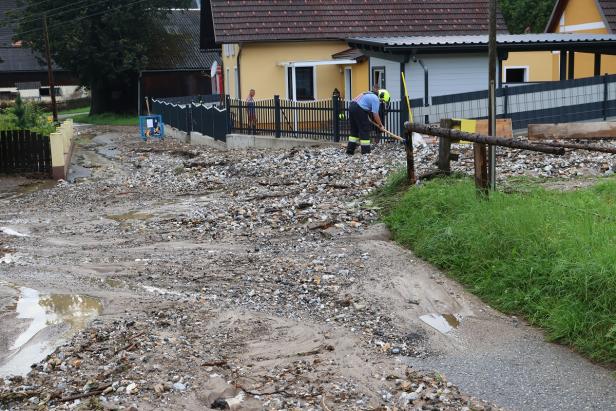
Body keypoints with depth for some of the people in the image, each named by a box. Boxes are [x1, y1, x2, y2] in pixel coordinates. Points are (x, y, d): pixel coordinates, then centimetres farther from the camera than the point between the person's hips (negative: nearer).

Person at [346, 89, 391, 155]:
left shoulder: (370, 94, 24)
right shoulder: (376, 99, -6)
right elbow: (375, 115, -8)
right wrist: (380, 125, 3)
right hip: (359, 110, -9)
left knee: (354, 130, 17)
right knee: (364, 131, -1)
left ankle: (350, 150, 18)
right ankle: (366, 152, 1)